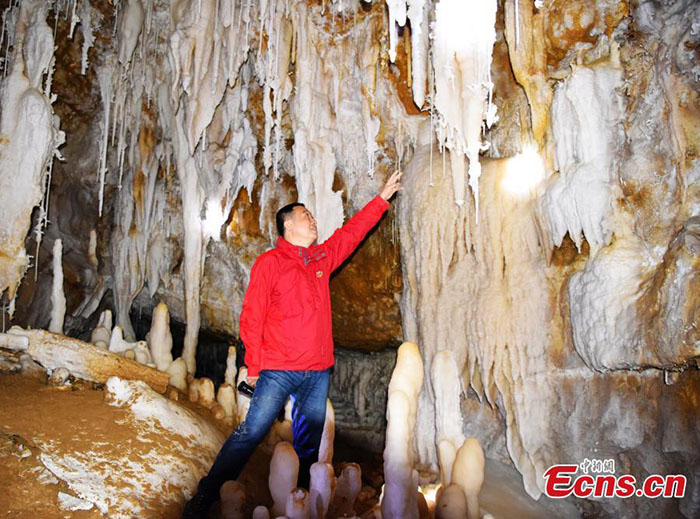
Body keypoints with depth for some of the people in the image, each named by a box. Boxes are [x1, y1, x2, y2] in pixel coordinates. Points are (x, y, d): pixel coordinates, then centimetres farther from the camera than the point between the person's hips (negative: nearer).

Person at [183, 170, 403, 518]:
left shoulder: (322, 258, 14)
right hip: (279, 370, -5)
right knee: (251, 433, -4)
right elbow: (251, 315, -5)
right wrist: (254, 365, -7)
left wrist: (382, 198, 28)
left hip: (319, 371, 5)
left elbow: (351, 232, 24)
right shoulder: (269, 262, -3)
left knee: (309, 445, 10)